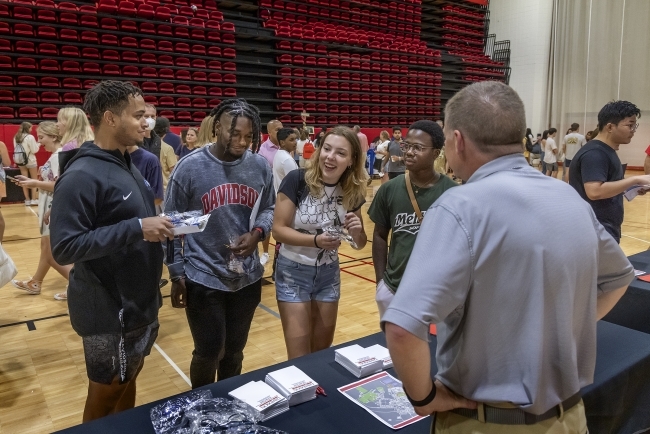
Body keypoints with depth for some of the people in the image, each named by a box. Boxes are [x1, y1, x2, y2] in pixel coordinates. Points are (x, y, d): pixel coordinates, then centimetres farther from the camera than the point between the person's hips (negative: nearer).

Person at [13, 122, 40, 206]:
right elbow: (34, 150, -14)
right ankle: (34, 199, 4)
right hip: (30, 161, -5)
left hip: (20, 160, 5)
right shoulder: (30, 137, -16)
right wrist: (38, 144, 3)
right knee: (34, 180, 7)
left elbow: (16, 148, 8)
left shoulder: (16, 137, 2)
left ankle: (27, 200, 12)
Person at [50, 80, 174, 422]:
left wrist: (159, 226, 0)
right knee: (105, 395, 11)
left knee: (128, 381, 24)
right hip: (109, 311, -8)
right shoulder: (81, 176, -20)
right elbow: (64, 247, -25)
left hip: (139, 302, 8)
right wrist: (137, 229, -29)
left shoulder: (127, 165, 8)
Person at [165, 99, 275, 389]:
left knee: (235, 350, 20)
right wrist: (177, 274, -5)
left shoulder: (260, 166, -2)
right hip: (203, 278, -3)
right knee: (208, 353, 9)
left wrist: (258, 232, -13)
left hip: (248, 277, 4)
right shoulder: (190, 167, -11)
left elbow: (269, 209, 9)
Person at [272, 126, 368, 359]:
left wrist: (356, 232, -19)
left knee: (323, 350, 17)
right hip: (293, 273, -4)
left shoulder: (353, 192, -5)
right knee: (299, 357, 1)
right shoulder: (297, 180, -17)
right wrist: (316, 240, -30)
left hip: (329, 274, 4)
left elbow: (359, 244, 3)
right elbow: (279, 230, -17)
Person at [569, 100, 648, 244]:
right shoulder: (594, 154, -19)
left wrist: (633, 187, 7)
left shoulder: (606, 151, 14)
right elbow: (594, 191, -31)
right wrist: (635, 180, -24)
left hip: (605, 230, 11)